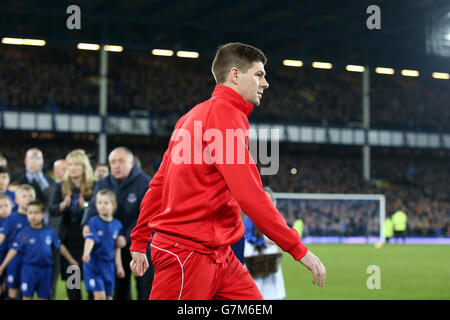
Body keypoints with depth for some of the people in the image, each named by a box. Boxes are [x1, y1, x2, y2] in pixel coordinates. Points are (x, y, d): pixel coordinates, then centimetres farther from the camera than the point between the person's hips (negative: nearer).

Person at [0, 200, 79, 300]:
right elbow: (14, 250, -10)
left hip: (45, 269, 2)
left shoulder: (50, 232, 0)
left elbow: (60, 247, 10)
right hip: (29, 269, -2)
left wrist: (71, 260, 18)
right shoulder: (24, 233, -7)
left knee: (44, 297, 10)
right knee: (27, 296, 1)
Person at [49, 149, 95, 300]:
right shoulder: (61, 187, 8)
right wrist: (63, 205, -21)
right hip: (68, 237, 3)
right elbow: (52, 211, 0)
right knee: (70, 278, 5)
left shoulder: (94, 186, -1)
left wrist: (85, 206, -25)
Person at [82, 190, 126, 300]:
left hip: (109, 266, 4)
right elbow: (90, 239, -23)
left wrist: (119, 266, 12)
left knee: (108, 297, 9)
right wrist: (86, 253, -42)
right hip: (94, 264, -4)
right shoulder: (94, 222, -8)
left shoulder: (117, 225, 4)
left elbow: (117, 248, 11)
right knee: (100, 296, -13)